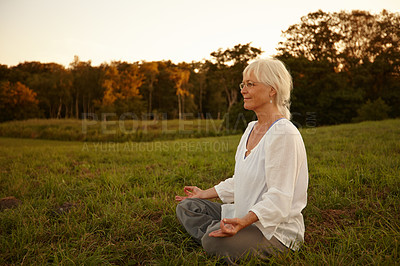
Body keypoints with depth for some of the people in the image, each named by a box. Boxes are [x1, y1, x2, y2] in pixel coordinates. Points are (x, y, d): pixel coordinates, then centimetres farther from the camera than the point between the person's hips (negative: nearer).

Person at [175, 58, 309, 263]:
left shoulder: (283, 134, -20)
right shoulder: (252, 128, 9)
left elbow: (279, 197, -24)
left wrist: (244, 221, -37)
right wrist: (204, 194, 20)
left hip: (277, 230, -9)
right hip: (246, 217, 10)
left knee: (213, 241, -32)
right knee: (186, 207, 4)